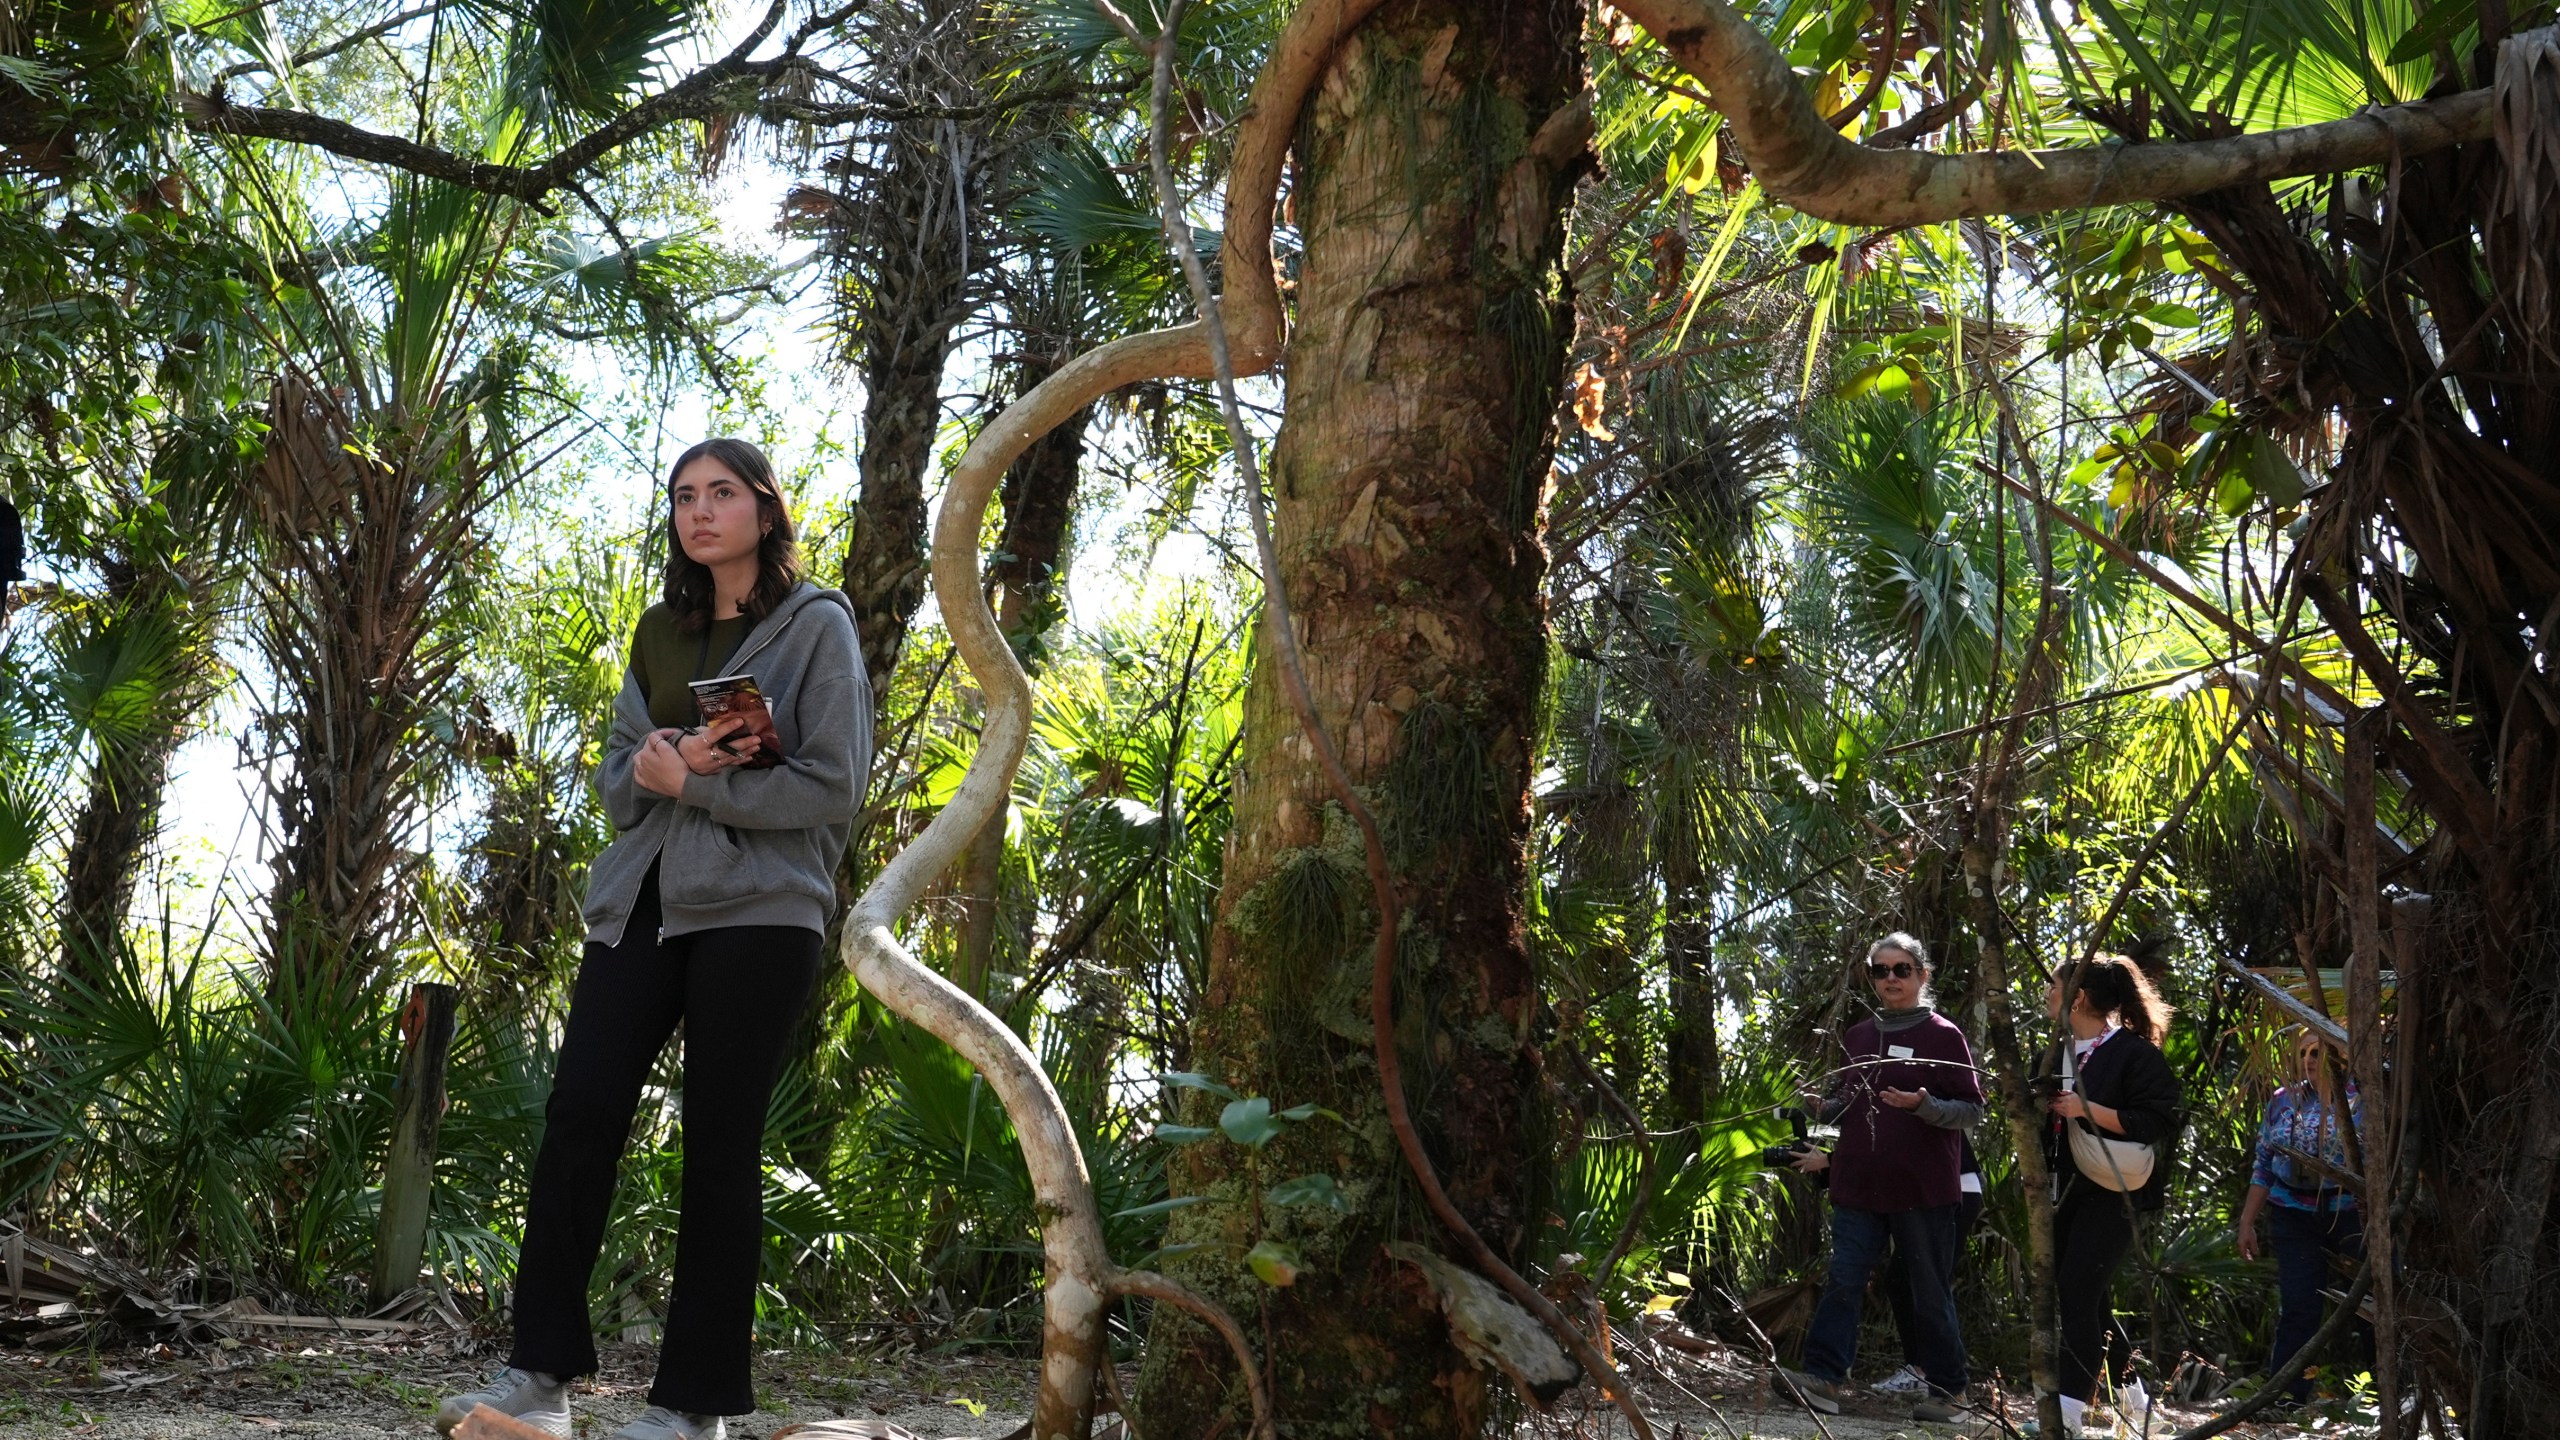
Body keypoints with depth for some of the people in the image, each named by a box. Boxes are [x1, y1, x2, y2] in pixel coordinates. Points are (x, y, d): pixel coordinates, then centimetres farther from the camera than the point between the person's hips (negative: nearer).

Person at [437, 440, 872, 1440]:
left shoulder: (816, 626, 2)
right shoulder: (660, 632, 19)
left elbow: (832, 790, -7)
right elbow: (616, 781, 16)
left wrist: (692, 781, -11)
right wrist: (656, 765, -7)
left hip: (756, 909, -5)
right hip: (643, 901, 5)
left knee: (719, 1146, -3)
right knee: (578, 1114, -7)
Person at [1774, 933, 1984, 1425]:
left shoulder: (1943, 1035, -2)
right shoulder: (1857, 1036, 14)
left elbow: (1972, 1109, -4)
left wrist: (1923, 1105, -21)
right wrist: (1821, 1107, 2)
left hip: (1922, 1190, -4)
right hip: (1859, 1187, 5)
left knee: (1931, 1291, 5)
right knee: (1843, 1282, -2)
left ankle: (1946, 1388, 16)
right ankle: (1822, 1375, -4)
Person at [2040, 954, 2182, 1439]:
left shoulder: (2135, 1053, -10)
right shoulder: (2062, 1052, 16)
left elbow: (2158, 1122, -17)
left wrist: (2088, 1109, -22)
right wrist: (2041, 1104, 5)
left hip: (2110, 1194, -8)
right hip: (2064, 1191, 8)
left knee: (2077, 1292, -14)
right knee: (2073, 1294, 11)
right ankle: (2128, 1387, 29)